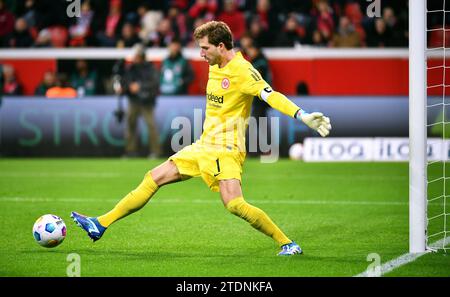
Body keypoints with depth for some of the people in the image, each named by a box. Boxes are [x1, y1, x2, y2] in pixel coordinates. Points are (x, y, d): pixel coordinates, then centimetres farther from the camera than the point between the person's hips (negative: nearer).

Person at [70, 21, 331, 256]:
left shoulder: (243, 71, -15)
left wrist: (303, 116, -40)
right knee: (153, 179, 7)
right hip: (204, 147, 9)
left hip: (226, 149, -9)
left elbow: (271, 96, -27)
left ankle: (287, 244, -13)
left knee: (234, 204, -25)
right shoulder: (215, 67, 11)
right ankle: (101, 225, 11)